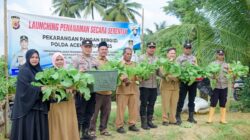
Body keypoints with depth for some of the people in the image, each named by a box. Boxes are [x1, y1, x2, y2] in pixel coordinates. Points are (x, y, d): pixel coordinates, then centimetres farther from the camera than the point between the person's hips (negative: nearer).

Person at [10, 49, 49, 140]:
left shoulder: (39, 70, 14)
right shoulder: (24, 71, -7)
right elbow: (25, 88, -18)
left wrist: (47, 88, -4)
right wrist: (40, 89, -22)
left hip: (39, 105, 7)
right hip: (27, 106, -7)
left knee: (39, 130, 8)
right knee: (28, 131, -3)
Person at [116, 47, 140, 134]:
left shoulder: (134, 64, 18)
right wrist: (124, 79, -28)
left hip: (133, 89, 5)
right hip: (123, 89, -5)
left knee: (133, 108, 7)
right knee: (121, 108, -2)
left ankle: (132, 124, 18)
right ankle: (119, 126, 7)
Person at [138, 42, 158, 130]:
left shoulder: (156, 59, 14)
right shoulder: (142, 58, -2)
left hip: (154, 85, 5)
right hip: (145, 84, -5)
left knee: (151, 104, 11)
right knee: (144, 104, 2)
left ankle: (149, 121, 22)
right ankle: (143, 122, 10)